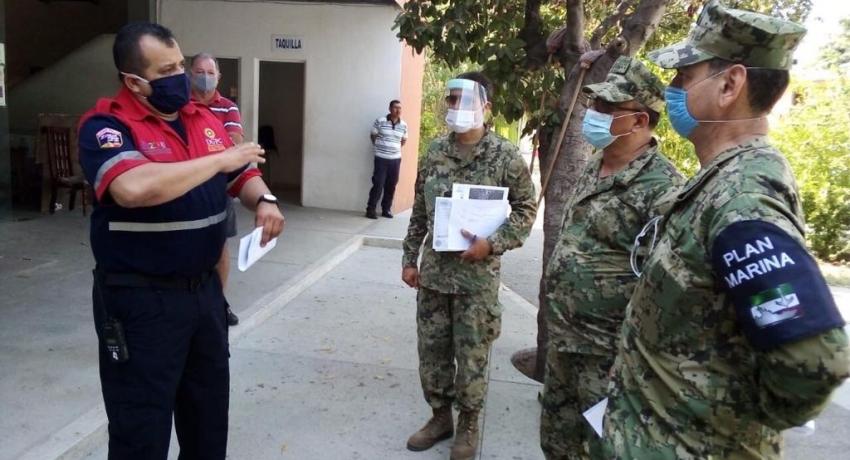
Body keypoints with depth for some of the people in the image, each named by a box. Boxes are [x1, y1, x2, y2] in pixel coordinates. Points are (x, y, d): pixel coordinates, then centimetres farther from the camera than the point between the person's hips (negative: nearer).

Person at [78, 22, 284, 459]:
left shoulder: (206, 120, 6)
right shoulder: (106, 126, -15)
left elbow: (243, 174, 15)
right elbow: (135, 188, -35)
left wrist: (264, 201, -9)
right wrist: (221, 159, -25)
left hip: (204, 288, 7)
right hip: (140, 298, -6)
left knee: (210, 406, 23)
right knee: (142, 425, 9)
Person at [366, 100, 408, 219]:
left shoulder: (403, 125, 4)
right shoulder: (380, 121, -6)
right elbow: (373, 136, 5)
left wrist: (395, 148, 13)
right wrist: (379, 147, 9)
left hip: (396, 159, 4)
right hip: (381, 158, -3)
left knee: (391, 186, 7)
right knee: (378, 185, -6)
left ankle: (386, 209, 18)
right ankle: (370, 209, 3)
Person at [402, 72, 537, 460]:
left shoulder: (505, 155, -8)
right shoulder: (435, 150, 5)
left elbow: (526, 210, -4)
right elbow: (419, 210, 10)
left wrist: (492, 244, -18)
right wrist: (410, 258, 8)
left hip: (477, 275, -4)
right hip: (433, 270, 4)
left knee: (472, 355, 7)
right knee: (431, 349, 13)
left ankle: (468, 424, 28)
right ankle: (440, 416, 33)